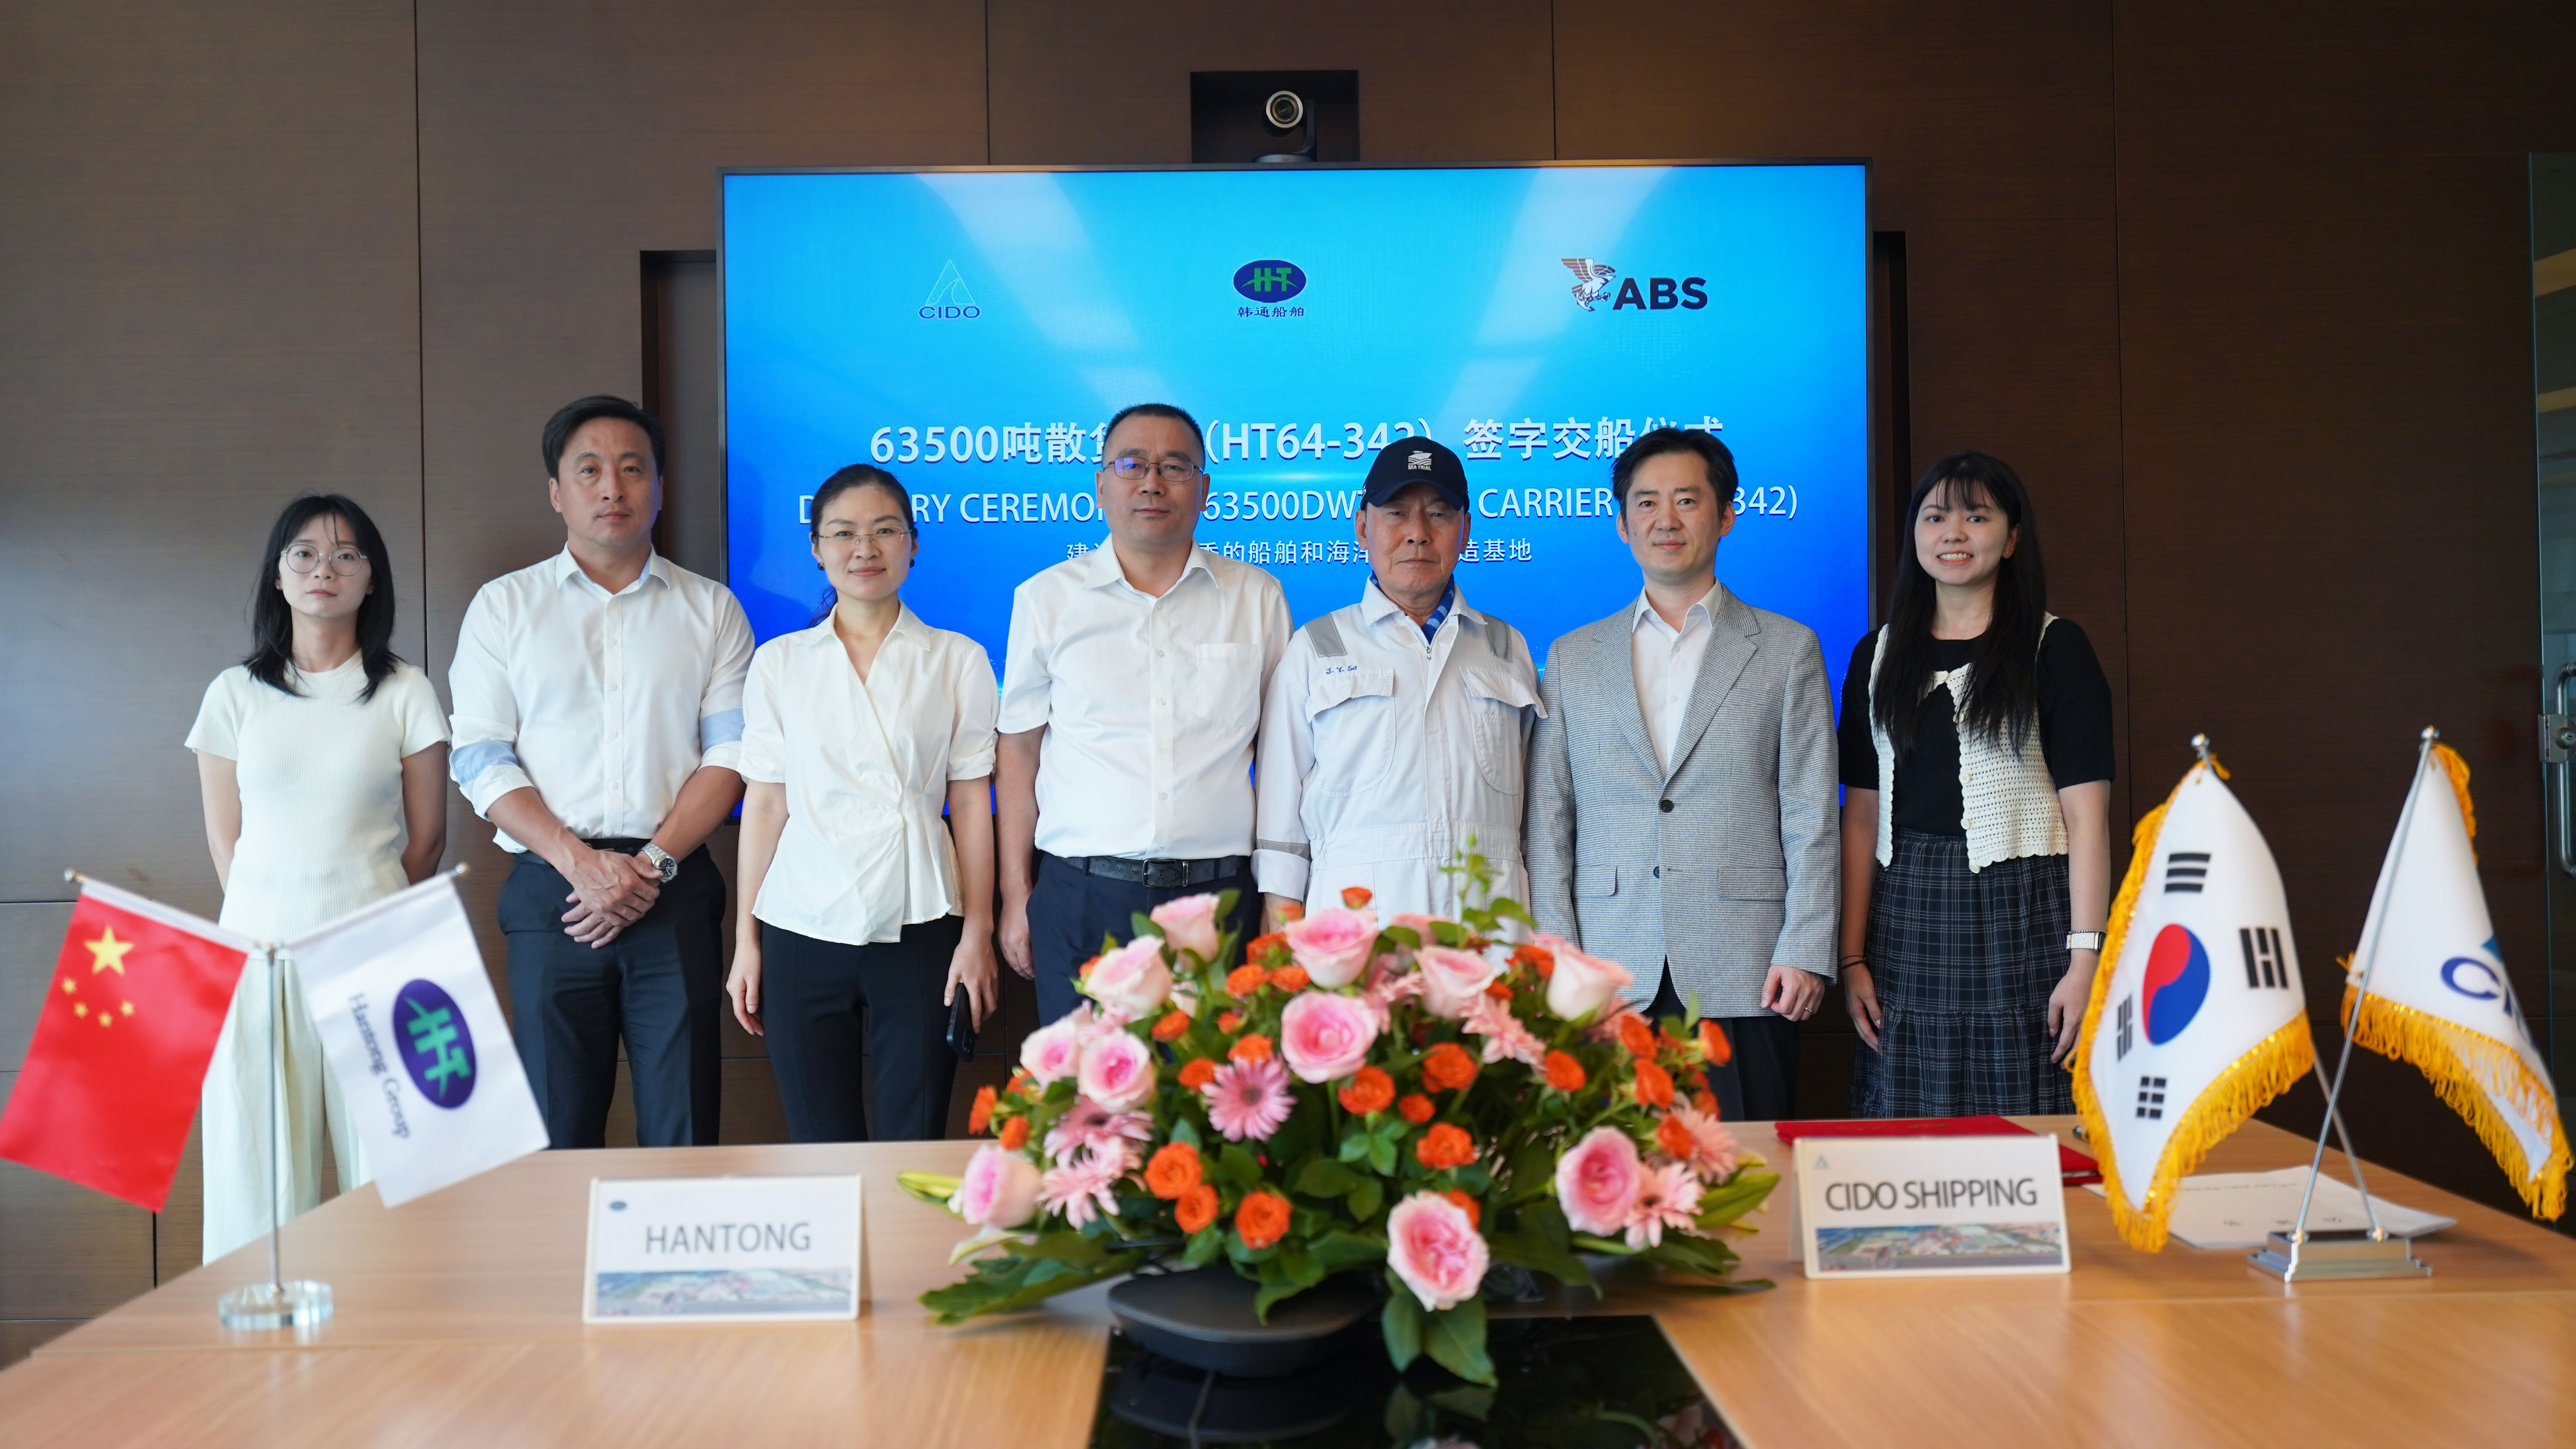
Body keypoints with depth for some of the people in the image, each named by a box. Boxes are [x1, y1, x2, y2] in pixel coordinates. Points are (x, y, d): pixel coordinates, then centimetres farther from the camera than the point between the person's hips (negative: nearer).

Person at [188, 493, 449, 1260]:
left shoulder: (405, 693, 5)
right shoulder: (236, 693, 9)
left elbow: (427, 836, 8)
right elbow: (226, 838, 11)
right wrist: (269, 923, 9)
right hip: (258, 942, 2)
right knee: (257, 1158, 1)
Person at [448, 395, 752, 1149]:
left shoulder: (711, 609, 11)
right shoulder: (504, 606, 11)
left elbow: (731, 751, 3)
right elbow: (481, 761, 3)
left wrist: (655, 863, -11)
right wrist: (581, 862, -10)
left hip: (676, 892, 0)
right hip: (552, 889, 0)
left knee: (683, 1135, -2)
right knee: (558, 1135, 1)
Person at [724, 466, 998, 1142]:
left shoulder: (959, 660, 6)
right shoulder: (779, 663, 9)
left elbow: (971, 802, 3)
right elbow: (764, 803, 8)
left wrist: (977, 933, -2)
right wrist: (745, 939, 6)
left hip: (919, 932, -1)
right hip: (802, 930, 1)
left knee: (915, 1145, 2)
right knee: (820, 1146, 5)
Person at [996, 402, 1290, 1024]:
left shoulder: (1258, 598, 8)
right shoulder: (1047, 599, 7)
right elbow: (1018, 751, 8)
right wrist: (1017, 897, 4)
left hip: (1218, 895, 0)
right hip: (1081, 896, 0)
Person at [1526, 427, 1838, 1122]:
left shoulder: (1788, 650, 9)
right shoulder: (1572, 659, 14)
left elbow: (1811, 820, 5)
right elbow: (1547, 824, 10)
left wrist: (1805, 953, -4)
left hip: (1742, 978, -1)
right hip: (1608, 979, 1)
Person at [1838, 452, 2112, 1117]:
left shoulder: (2055, 648, 2)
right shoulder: (1879, 655, 12)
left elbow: (2086, 813, -4)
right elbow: (1863, 815, 9)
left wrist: (2086, 957, -12)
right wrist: (1852, 957, 4)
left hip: (2022, 911, -3)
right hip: (1906, 914, 3)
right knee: (1905, 1129, 1)